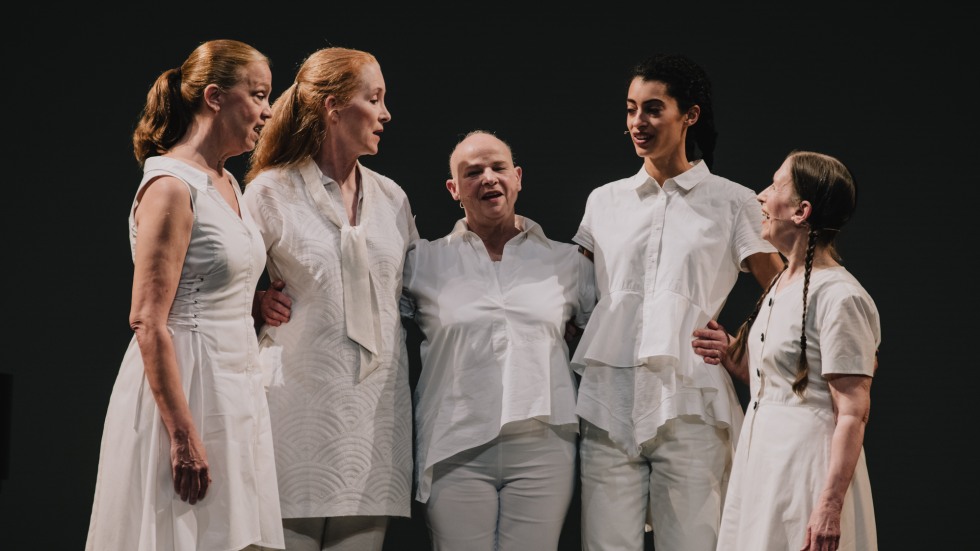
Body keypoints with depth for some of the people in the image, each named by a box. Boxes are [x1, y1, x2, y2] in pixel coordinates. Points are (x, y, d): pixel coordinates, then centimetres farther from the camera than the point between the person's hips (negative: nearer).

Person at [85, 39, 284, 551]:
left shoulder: (227, 185, 15)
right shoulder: (171, 187, -13)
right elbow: (149, 322, -19)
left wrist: (260, 304, 9)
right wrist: (184, 436, -23)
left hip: (234, 388, 9)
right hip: (185, 389, -9)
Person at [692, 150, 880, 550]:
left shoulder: (837, 296, -16)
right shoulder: (780, 286, 12)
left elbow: (853, 413, -19)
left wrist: (830, 504, -25)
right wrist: (732, 357, 3)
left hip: (808, 467, -9)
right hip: (762, 460, 9)